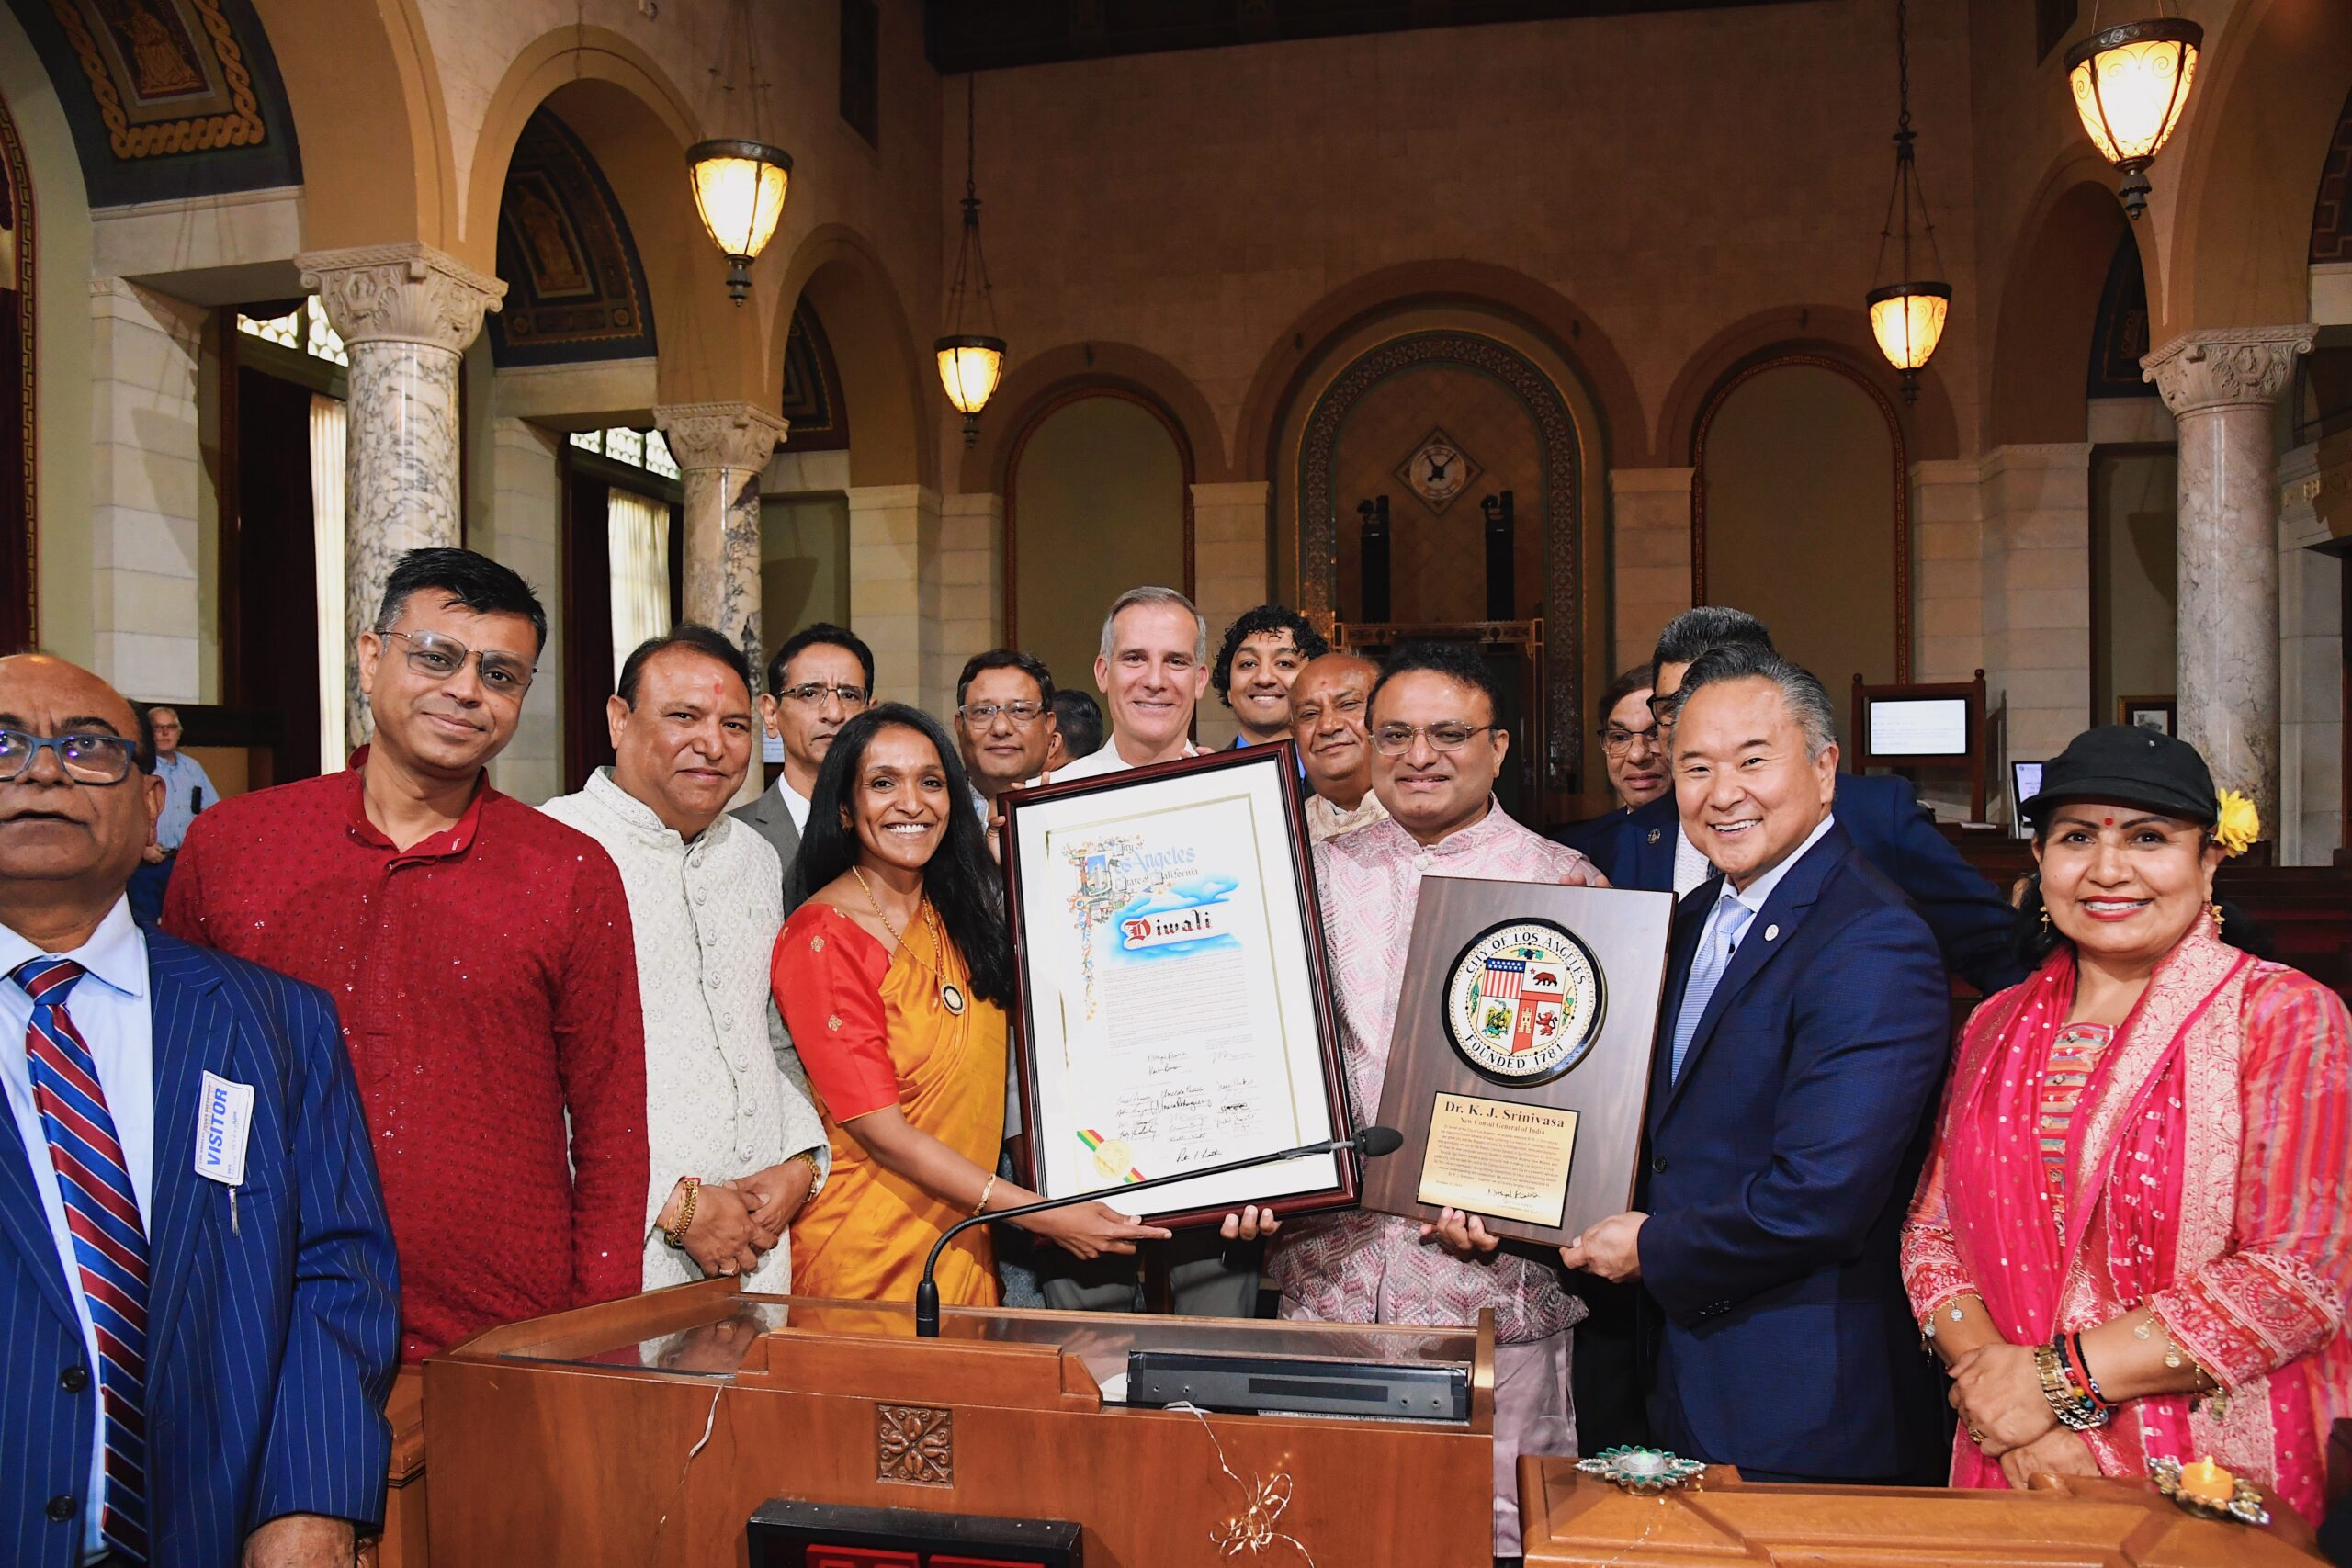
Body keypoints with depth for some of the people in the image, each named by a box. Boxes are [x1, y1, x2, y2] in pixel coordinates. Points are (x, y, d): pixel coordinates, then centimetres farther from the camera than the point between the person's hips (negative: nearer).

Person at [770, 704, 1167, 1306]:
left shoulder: (960, 917, 6)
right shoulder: (820, 937, -16)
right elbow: (880, 1130, -18)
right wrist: (1043, 1215, -20)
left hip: (967, 1247, 6)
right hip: (867, 1256, -6)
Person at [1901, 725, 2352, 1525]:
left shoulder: (2287, 1017, -7)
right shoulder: (1998, 1028, 6)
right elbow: (1932, 1234, 5)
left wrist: (2059, 1376, -16)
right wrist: (1991, 1377, -14)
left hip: (2217, 1481, -3)